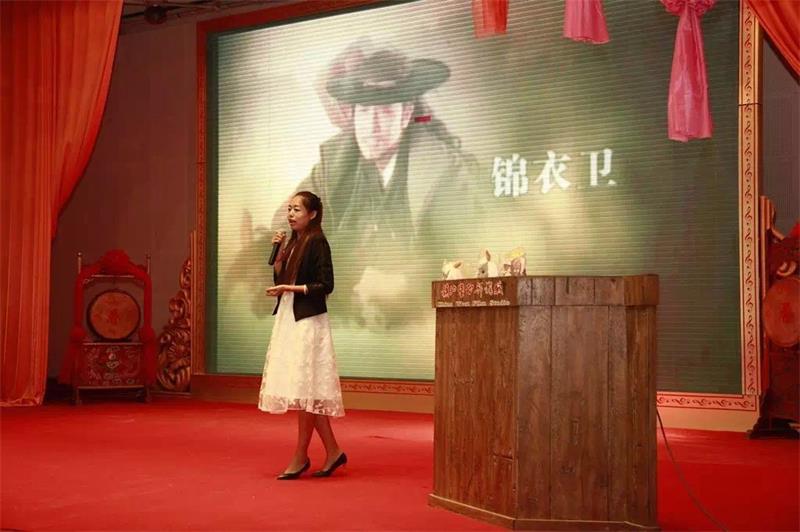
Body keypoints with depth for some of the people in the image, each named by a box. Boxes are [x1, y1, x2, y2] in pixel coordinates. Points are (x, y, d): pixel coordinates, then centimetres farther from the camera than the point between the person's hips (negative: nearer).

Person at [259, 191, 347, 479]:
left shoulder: (317, 242, -8)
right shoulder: (293, 242, 15)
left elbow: (326, 285, -14)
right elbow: (279, 279, 16)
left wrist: (291, 288, -18)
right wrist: (279, 251, 5)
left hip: (307, 321, -9)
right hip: (288, 318, 9)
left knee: (303, 388, -5)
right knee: (302, 391, 8)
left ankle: (301, 456, 3)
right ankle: (333, 451, 16)